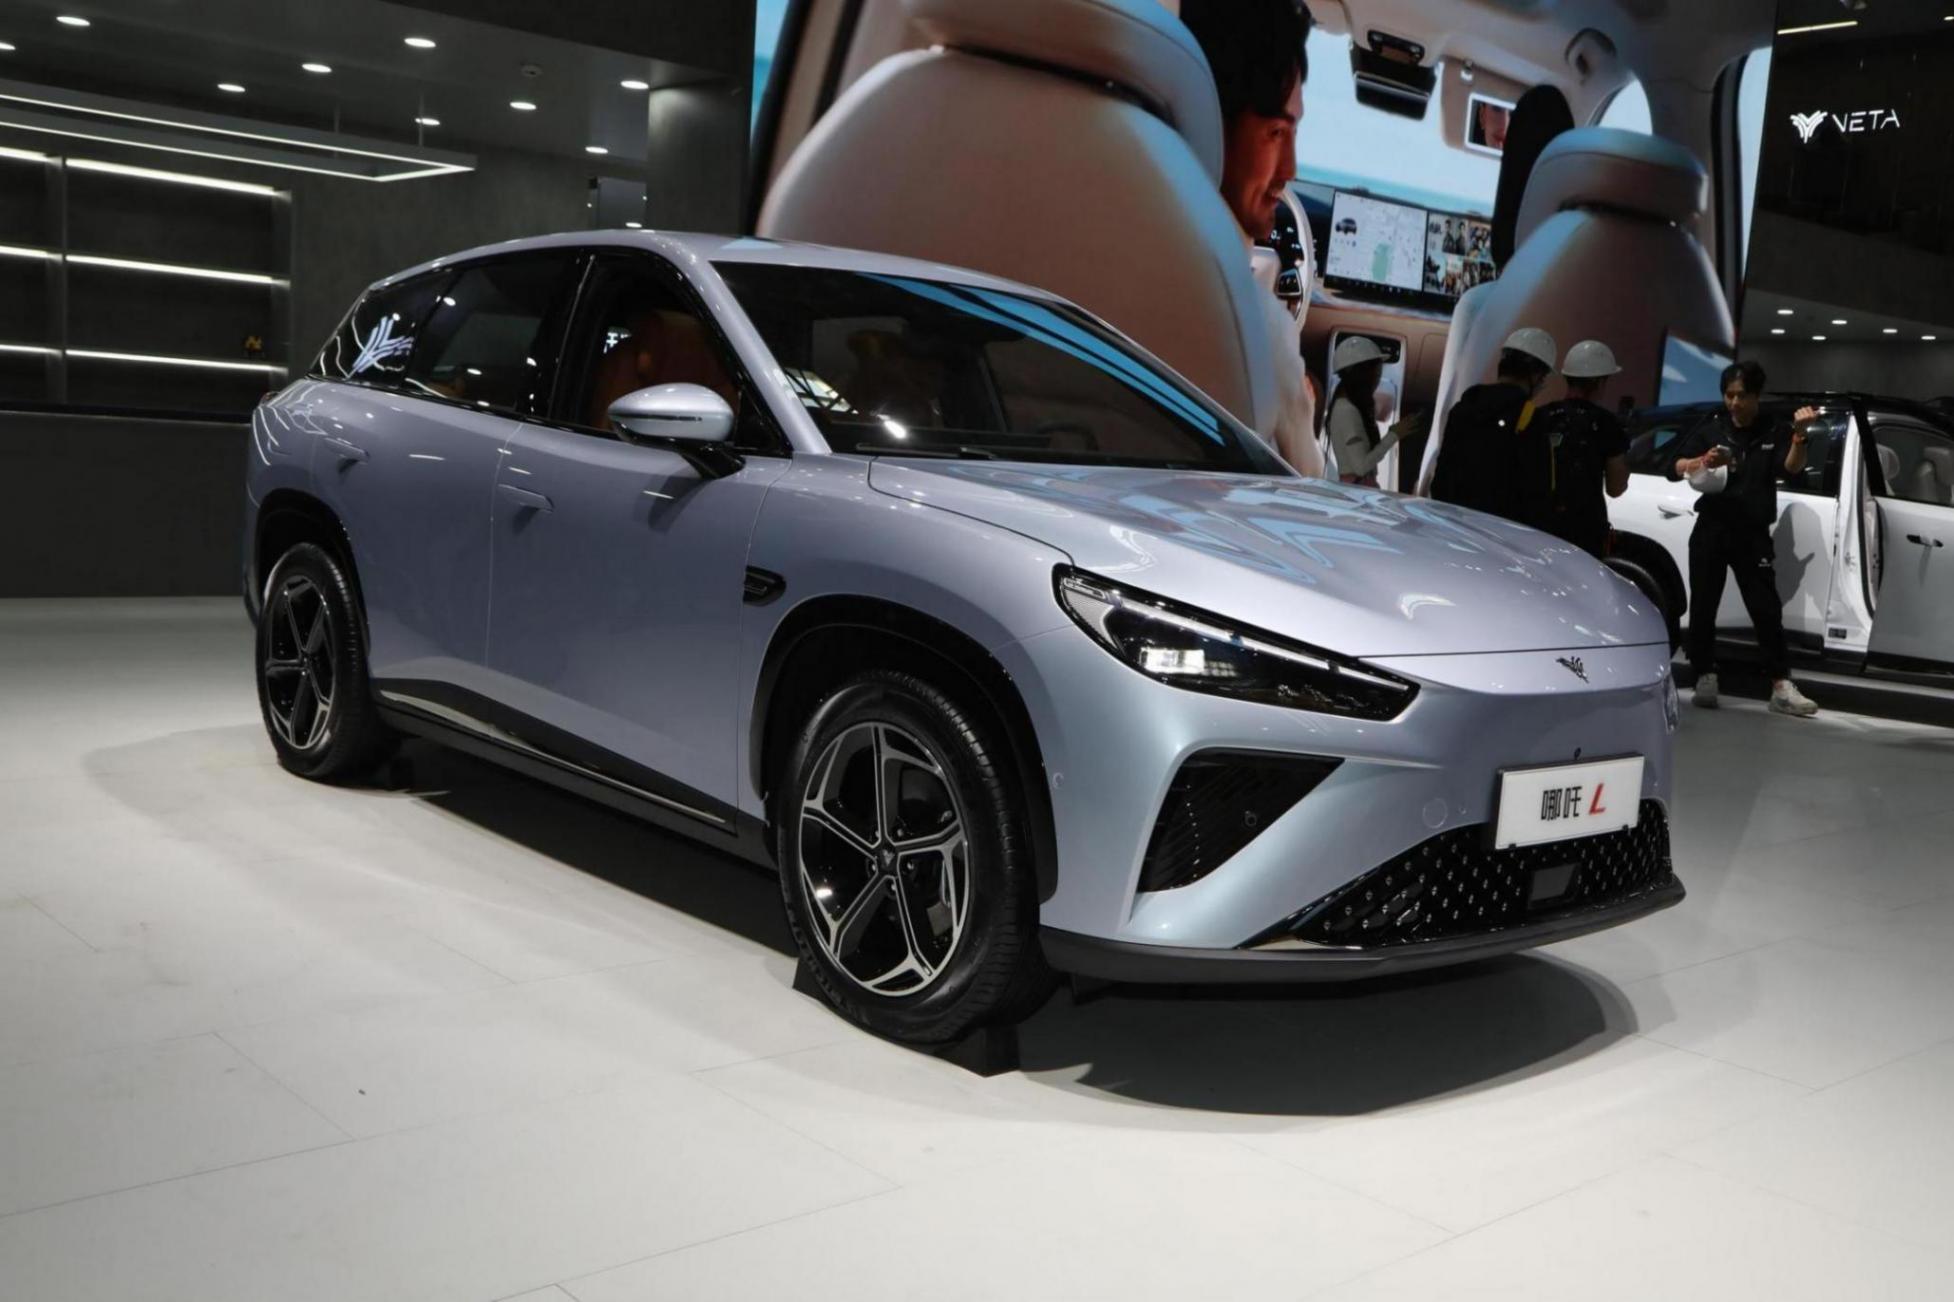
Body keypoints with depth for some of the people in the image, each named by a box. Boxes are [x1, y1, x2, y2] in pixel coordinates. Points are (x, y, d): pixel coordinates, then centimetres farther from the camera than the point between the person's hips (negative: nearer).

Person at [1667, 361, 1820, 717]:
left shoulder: (1774, 430, 4)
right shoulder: (1711, 429, 7)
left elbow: (1791, 468, -11)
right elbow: (1674, 468, 4)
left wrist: (1799, 434, -27)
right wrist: (1703, 462, -16)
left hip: (1753, 535, -1)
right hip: (1710, 530, 1)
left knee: (1767, 609, -5)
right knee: (1703, 606, 2)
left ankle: (1782, 687, -6)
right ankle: (1705, 677, 12)